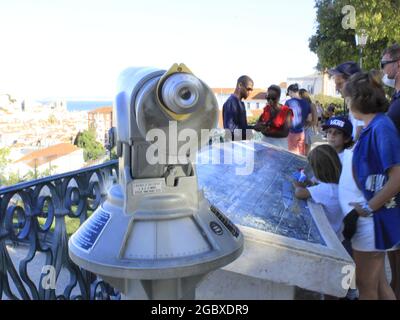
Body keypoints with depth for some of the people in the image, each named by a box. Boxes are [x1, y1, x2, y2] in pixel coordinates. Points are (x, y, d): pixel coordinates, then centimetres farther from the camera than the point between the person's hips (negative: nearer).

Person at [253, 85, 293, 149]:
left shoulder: (286, 111, -9)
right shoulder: (266, 109, 6)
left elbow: (285, 132, -14)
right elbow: (256, 127, 3)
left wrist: (268, 132, -14)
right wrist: (264, 124, -17)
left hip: (279, 144, -4)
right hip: (265, 142, 4)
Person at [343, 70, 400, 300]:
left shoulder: (381, 126, -21)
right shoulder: (372, 127, 7)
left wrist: (368, 208, -17)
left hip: (377, 218, -9)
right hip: (375, 216, 9)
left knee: (366, 283, 9)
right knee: (377, 281, 20)